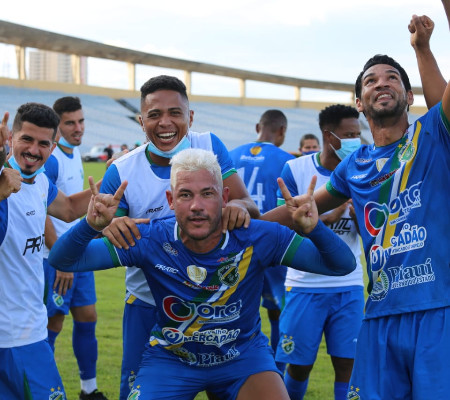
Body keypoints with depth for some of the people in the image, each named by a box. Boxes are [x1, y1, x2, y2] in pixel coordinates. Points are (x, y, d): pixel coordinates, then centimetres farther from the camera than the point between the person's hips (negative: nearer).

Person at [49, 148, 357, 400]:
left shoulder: (258, 239, -21)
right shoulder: (150, 241, -20)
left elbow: (343, 266, -21)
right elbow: (63, 261, -19)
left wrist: (314, 229, -43)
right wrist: (90, 226, -42)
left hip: (243, 354, 0)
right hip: (170, 358, 0)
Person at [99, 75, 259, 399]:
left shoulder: (210, 147, -8)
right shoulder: (121, 172, -10)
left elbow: (249, 207, -11)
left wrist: (239, 207, -36)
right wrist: (110, 228, -33)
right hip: (147, 304, 0)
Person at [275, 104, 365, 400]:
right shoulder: (296, 170, -4)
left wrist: (358, 211, -20)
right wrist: (329, 218, -21)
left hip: (349, 286, 2)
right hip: (306, 285, -1)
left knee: (347, 363, -3)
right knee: (299, 365, 6)